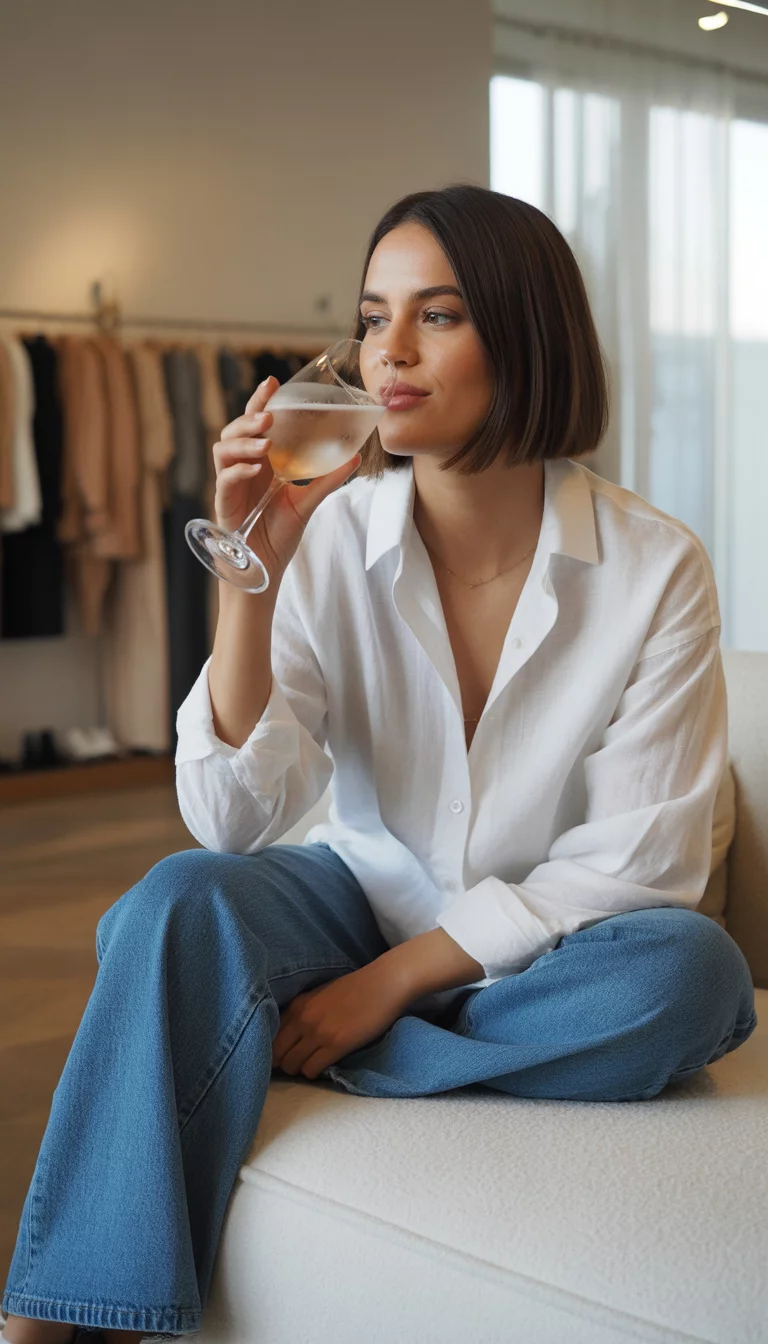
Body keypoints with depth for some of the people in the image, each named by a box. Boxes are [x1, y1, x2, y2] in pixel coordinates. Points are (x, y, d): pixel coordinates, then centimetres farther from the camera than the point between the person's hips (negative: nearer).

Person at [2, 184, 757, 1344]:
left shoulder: (655, 565, -14)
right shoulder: (332, 535, -10)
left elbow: (641, 858, -14)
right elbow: (232, 821, -16)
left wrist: (391, 980, -21)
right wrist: (254, 573, -29)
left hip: (538, 948, 0)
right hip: (363, 898, 1)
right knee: (182, 901, -29)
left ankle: (274, 1049, -20)